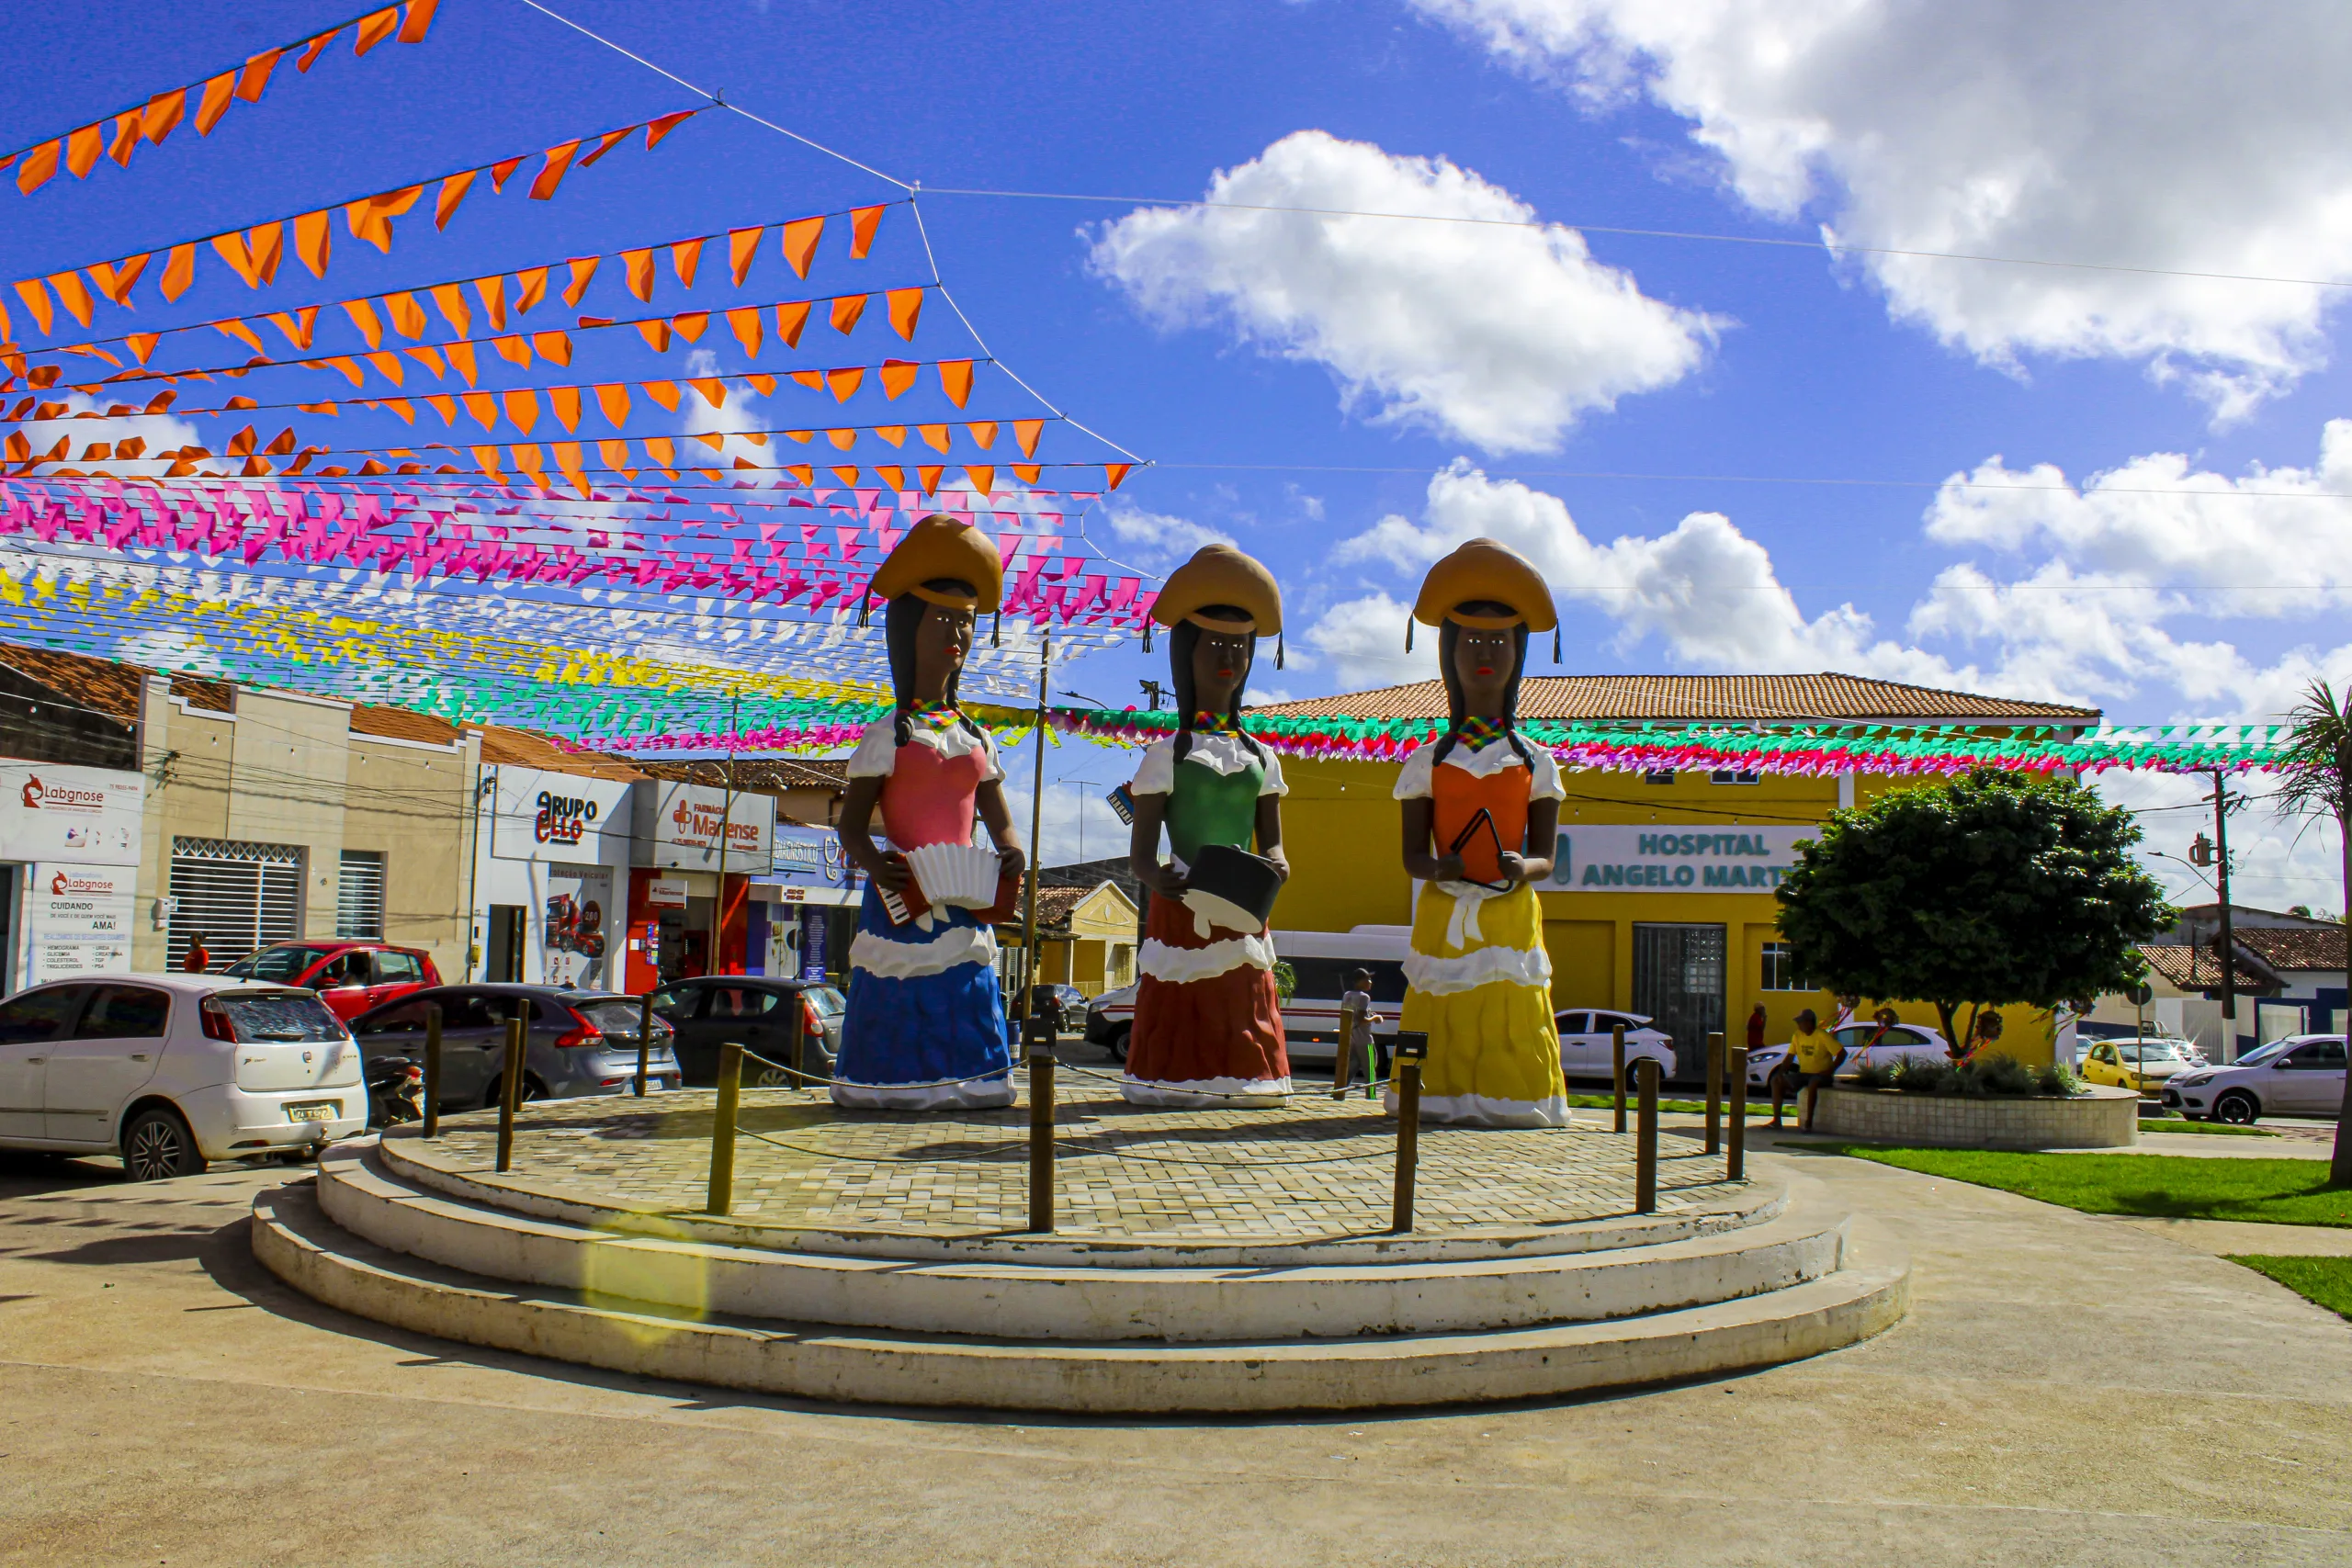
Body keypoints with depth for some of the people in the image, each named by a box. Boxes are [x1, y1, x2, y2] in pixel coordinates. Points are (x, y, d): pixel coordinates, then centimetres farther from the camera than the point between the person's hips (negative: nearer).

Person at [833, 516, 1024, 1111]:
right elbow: (852, 822, -4)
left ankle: (960, 1082, 15)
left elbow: (999, 820, 14)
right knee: (901, 1004, -3)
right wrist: (875, 864, -24)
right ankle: (899, 1085, 8)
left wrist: (1010, 852, -9)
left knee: (965, 999, 6)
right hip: (902, 895, -5)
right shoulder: (886, 736, -1)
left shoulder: (976, 739, 13)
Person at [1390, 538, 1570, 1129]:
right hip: (1444, 914, 0)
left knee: (1509, 1020, -3)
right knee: (1445, 1022, -3)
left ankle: (1502, 1100, 8)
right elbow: (1412, 854, 4)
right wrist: (1437, 867, -19)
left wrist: (1524, 869, -18)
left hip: (1510, 915, 0)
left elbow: (1545, 856, 6)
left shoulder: (1534, 761, 7)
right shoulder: (1428, 760, 7)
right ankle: (1440, 1098, 8)